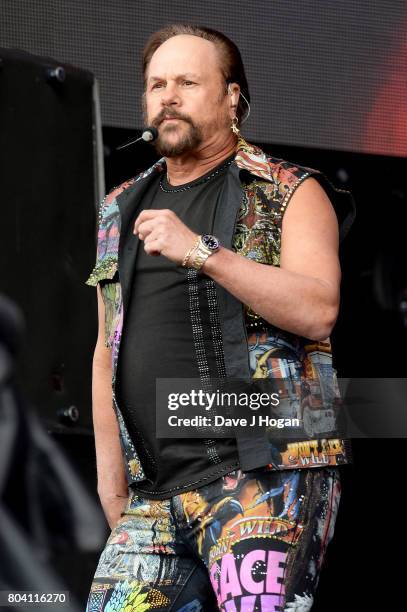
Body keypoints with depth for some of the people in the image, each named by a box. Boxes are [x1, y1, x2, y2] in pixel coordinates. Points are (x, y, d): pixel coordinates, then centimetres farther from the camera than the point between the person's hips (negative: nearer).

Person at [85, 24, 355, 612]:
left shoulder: (291, 194, 3)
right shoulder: (122, 209, 18)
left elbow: (318, 311, -13)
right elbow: (108, 348, 19)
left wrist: (202, 252, -22)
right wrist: (111, 473, 10)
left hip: (263, 474, -5)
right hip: (154, 492, 5)